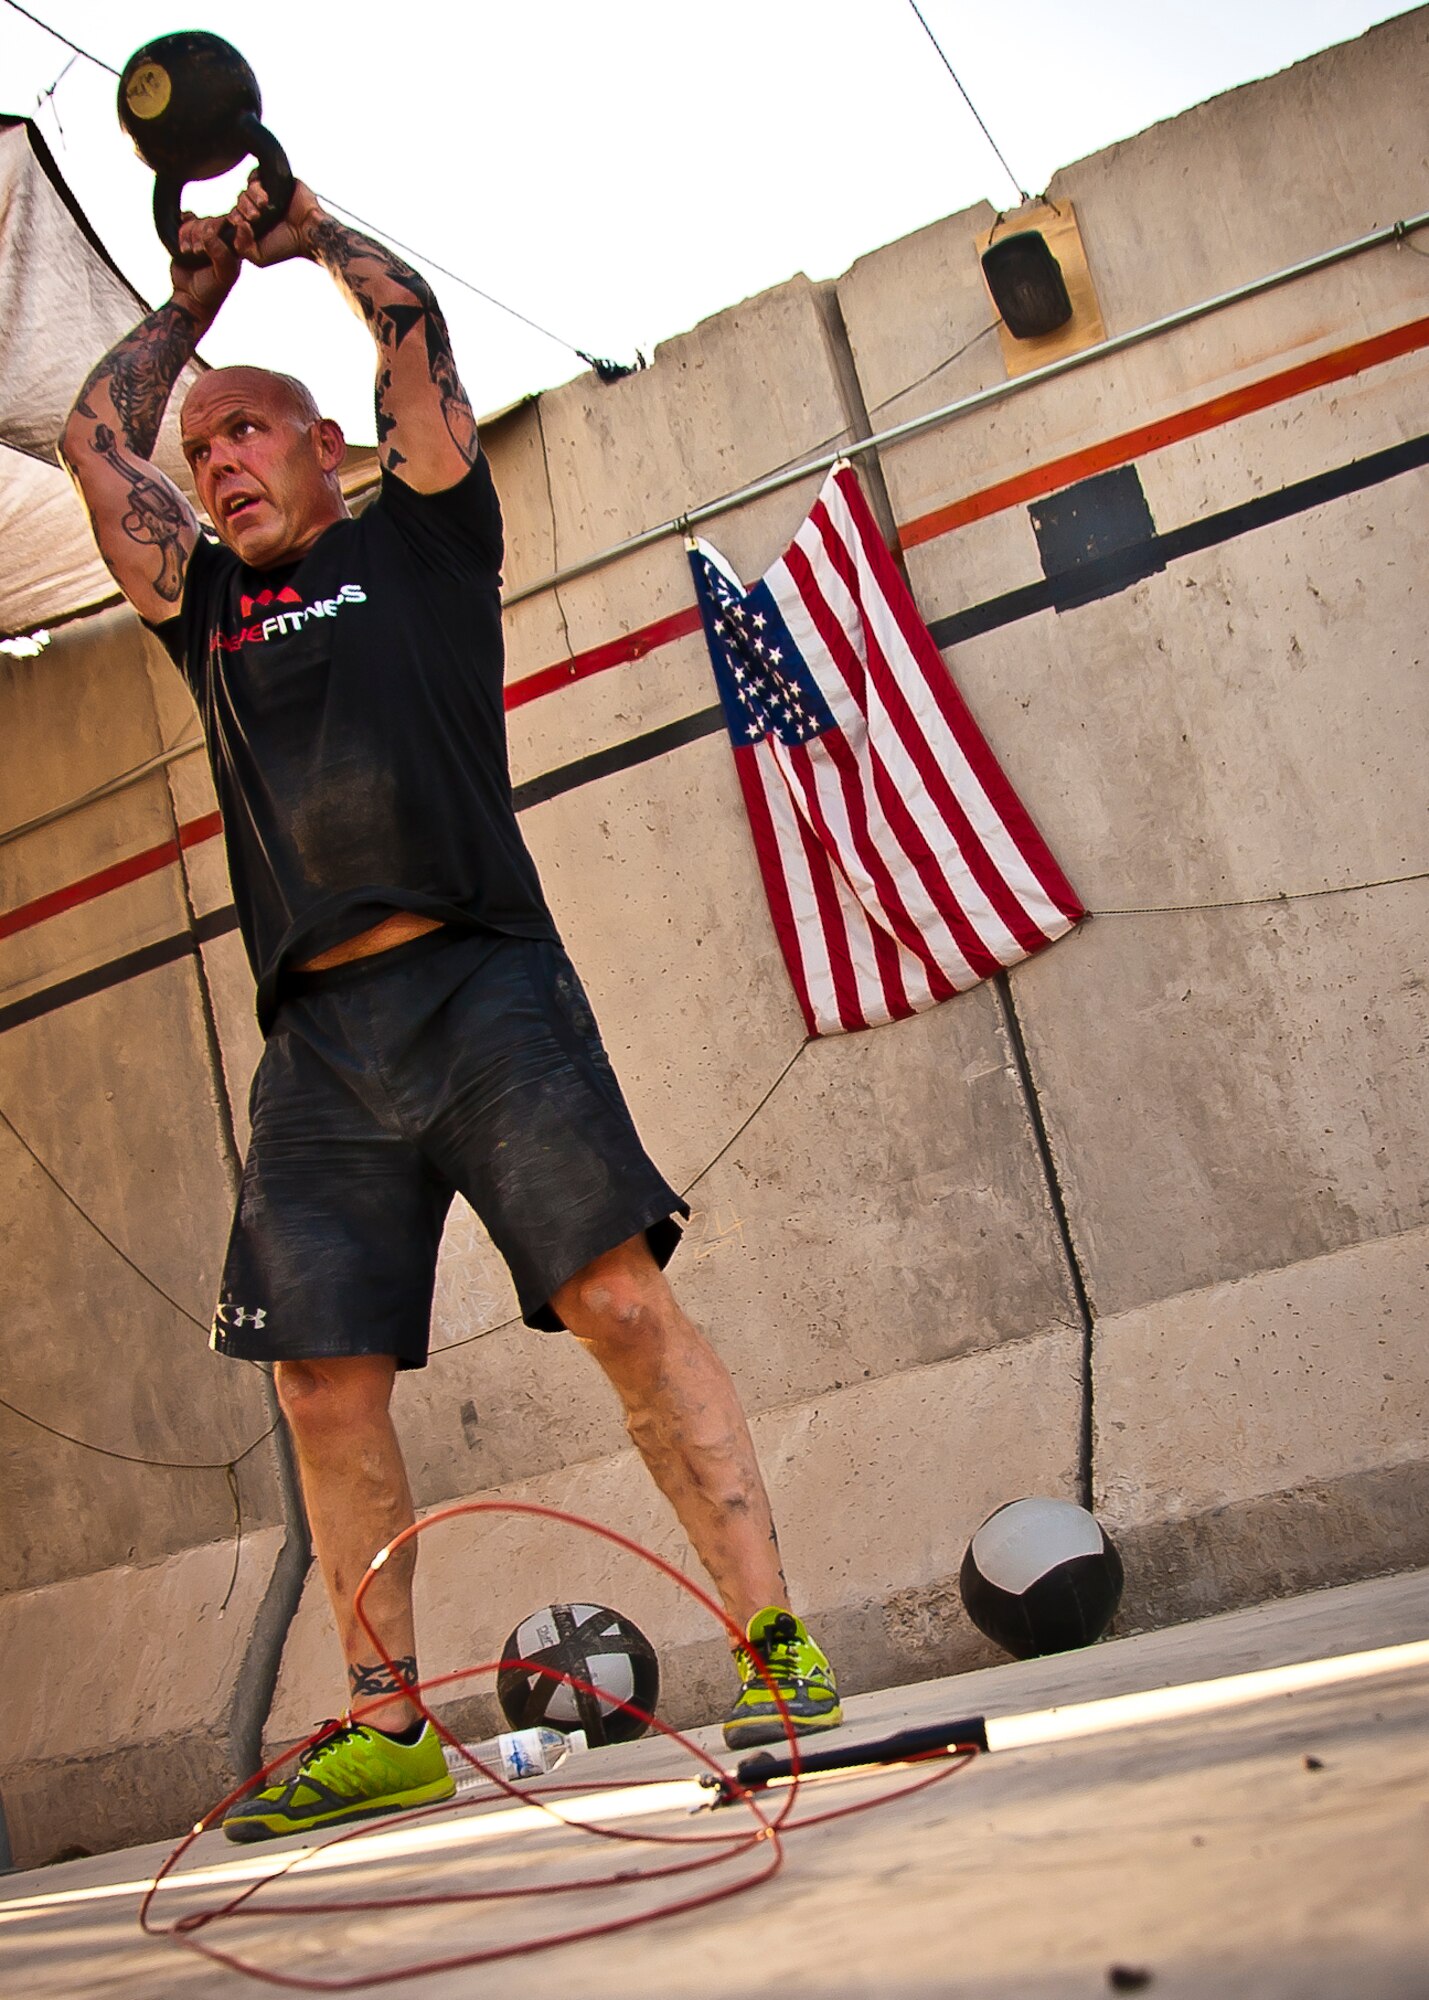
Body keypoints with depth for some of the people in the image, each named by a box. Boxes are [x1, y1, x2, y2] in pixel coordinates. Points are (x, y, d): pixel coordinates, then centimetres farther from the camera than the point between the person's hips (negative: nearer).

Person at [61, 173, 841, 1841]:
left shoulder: (419, 540, 16)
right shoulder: (206, 609, 25)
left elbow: (412, 326, 13)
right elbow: (94, 440, 25)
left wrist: (313, 227, 30)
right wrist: (198, 293, 34)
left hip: (478, 985, -4)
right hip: (315, 1037, 4)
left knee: (619, 1299, -13)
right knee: (325, 1382, 0)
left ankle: (774, 1644, -10)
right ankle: (386, 1729, 9)